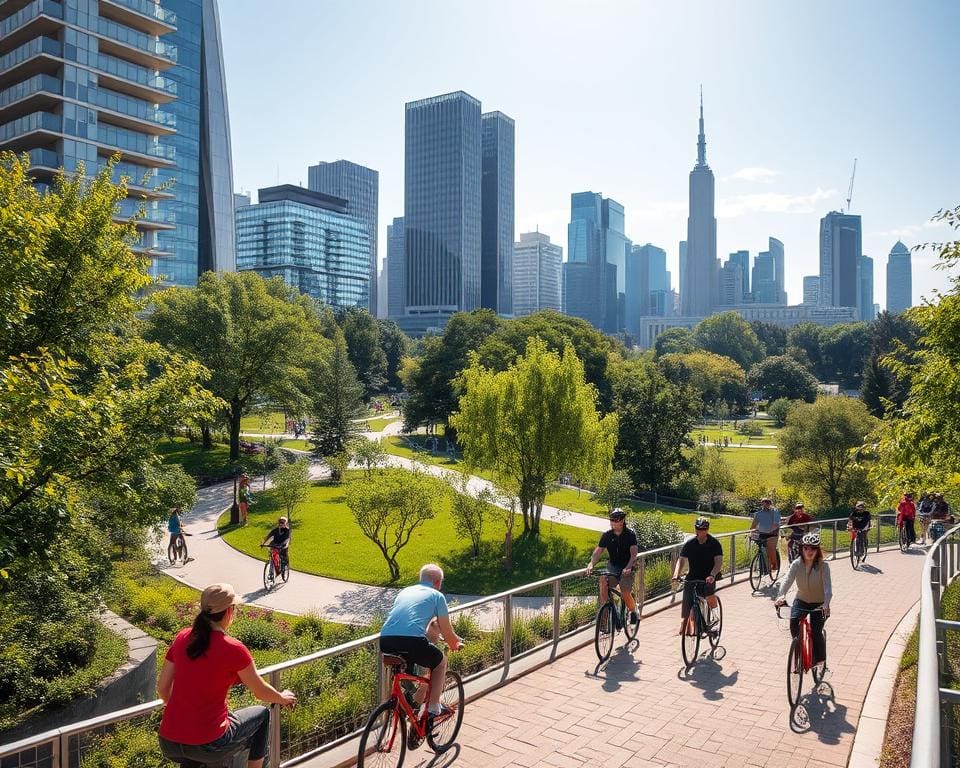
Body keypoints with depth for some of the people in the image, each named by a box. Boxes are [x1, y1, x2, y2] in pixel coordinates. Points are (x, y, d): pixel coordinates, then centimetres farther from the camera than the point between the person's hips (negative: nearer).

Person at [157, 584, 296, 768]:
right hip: (207, 745, -5)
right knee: (262, 714, 22)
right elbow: (261, 692, -2)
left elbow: (162, 688, 9)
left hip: (168, 746, 5)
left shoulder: (182, 638, -1)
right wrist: (283, 698, 19)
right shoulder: (233, 649, -15)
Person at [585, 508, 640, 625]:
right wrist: (591, 564, -27)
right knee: (603, 583, -24)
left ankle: (634, 611, 13)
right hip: (612, 566, 3)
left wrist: (628, 567, -35)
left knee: (625, 593, -19)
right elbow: (598, 551, -9)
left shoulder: (630, 534, -10)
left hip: (626, 568, -3)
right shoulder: (607, 535, -2)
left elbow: (633, 554, -18)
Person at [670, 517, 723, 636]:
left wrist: (712, 575, -38)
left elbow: (719, 562, -19)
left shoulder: (715, 544, -8)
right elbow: (681, 560, -10)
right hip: (692, 578, 2)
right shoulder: (689, 544, -3)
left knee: (709, 597, -29)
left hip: (708, 578, -2)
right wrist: (676, 575, -29)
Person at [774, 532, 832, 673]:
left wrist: (826, 603, -48)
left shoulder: (823, 565, -18)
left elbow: (827, 585, -30)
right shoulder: (796, 564, -13)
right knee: (793, 622, -22)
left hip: (819, 604, -2)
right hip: (801, 601, 2)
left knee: (815, 632, -18)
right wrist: (781, 595, -46)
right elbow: (787, 580, -27)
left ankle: (820, 661, 10)